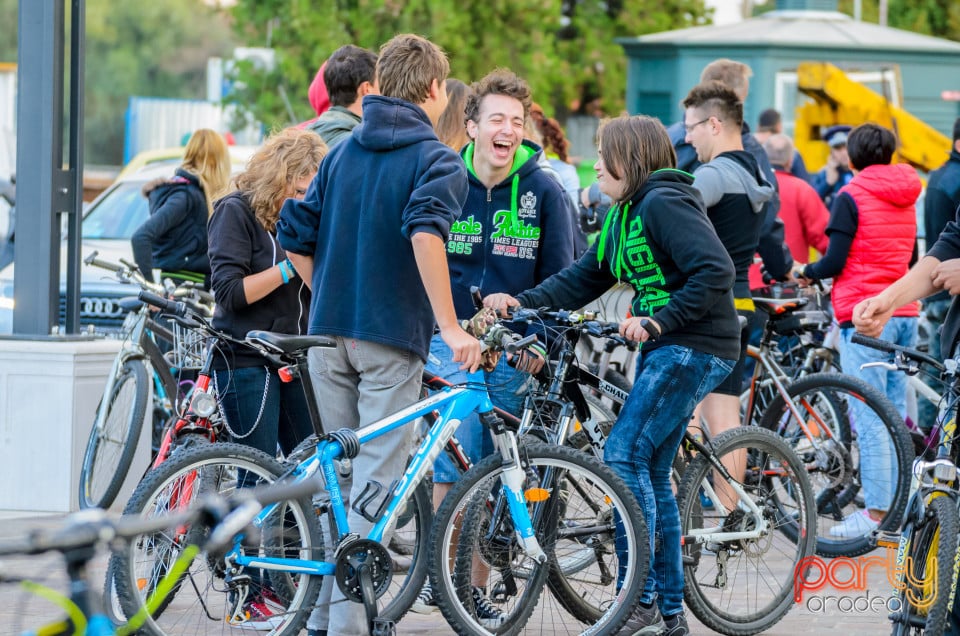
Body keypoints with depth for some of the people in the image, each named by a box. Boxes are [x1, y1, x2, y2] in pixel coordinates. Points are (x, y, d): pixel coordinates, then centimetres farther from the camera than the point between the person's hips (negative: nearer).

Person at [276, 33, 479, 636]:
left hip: (328, 335, 6)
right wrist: (450, 327, -24)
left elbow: (296, 237, 12)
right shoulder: (438, 160, -6)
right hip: (392, 338, -6)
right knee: (377, 479, -3)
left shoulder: (342, 152, 14)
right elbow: (425, 231, -24)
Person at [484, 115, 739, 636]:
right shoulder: (626, 214, 17)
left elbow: (715, 271, -24)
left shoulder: (664, 203, -14)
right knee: (651, 472, 10)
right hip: (664, 347, 10)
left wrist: (658, 320, -22)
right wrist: (522, 303, 2)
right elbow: (583, 278, 15)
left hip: (693, 348, -10)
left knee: (624, 455, -15)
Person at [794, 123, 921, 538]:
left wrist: (805, 273, 7)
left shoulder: (852, 196, -8)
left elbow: (835, 262, -12)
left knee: (869, 419, -6)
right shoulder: (906, 198, 12)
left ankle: (877, 512, -8)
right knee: (896, 416, 11)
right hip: (904, 313, 7)